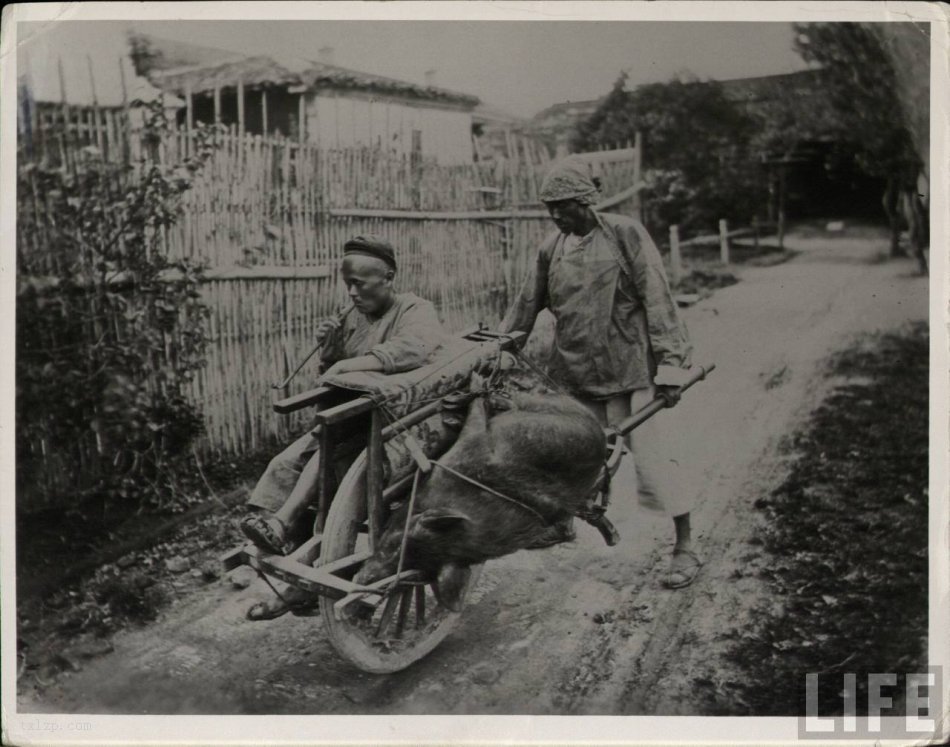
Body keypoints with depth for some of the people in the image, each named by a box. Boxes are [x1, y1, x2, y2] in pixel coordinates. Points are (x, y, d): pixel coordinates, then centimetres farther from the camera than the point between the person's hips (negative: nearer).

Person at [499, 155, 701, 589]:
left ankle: (684, 548, 9)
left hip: (629, 373, -5)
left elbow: (658, 301, -8)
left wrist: (670, 364, -13)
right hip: (573, 375, 5)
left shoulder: (625, 235, -6)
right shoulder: (552, 249, 8)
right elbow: (525, 307, 15)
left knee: (651, 456, -4)